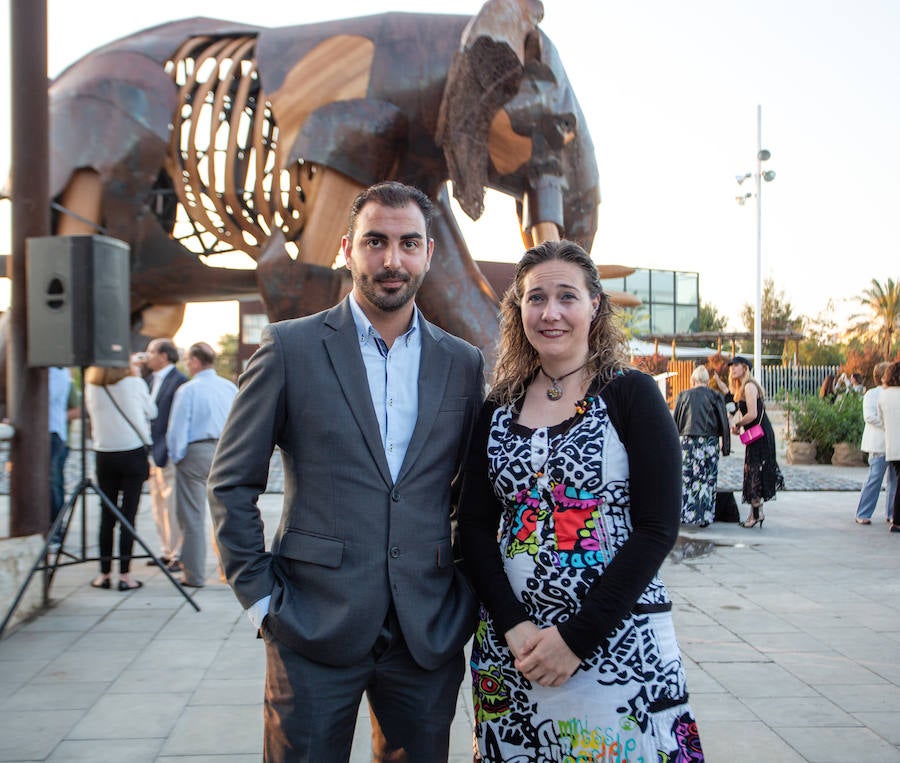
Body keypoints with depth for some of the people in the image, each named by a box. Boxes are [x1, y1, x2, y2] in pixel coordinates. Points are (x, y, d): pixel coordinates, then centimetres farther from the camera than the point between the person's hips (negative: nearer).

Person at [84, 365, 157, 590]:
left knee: (107, 515, 9)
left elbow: (92, 413, 12)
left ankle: (104, 573, 13)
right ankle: (125, 575, -1)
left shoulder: (91, 386, 1)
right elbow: (151, 412, 5)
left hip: (104, 455, 3)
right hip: (134, 453, -3)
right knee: (128, 514, -1)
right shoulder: (134, 383, -7)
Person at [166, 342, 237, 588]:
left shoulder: (187, 390, -10)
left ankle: (194, 575, 8)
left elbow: (177, 429, -9)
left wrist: (176, 457, 4)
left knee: (193, 517, 4)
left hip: (196, 453, -5)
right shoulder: (230, 388, 4)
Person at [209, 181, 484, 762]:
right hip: (314, 627, -2)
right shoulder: (290, 348, -3)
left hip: (430, 633, 3)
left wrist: (467, 595, 6)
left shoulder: (463, 363, 6)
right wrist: (260, 595, -4)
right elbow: (232, 482, 0)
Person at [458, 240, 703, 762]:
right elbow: (475, 526, 4)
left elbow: (658, 528, -11)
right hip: (509, 642, 4)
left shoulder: (632, 395, -5)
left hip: (617, 637, -3)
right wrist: (513, 626, -10)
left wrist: (578, 637, -15)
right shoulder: (499, 409, 6)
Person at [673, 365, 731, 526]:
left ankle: (684, 513, 6)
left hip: (688, 442, 1)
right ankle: (704, 517, 6)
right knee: (707, 481, 4)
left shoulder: (683, 396, 2)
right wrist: (726, 447, 7)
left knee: (686, 479, 7)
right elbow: (724, 424, 1)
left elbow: (676, 422, 8)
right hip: (709, 444, -1)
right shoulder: (715, 397, -1)